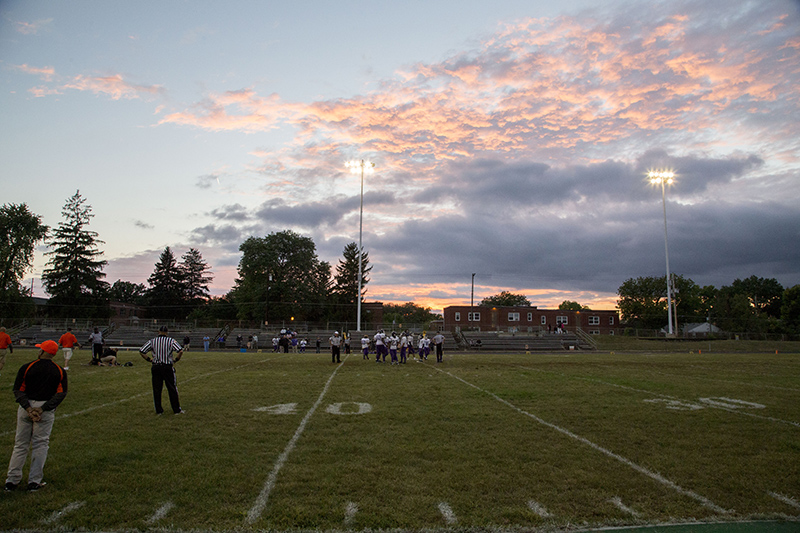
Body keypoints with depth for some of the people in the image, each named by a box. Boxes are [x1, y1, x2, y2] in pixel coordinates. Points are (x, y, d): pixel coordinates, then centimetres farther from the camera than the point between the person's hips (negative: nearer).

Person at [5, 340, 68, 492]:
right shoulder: (60, 371, 0)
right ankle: (34, 481, 9)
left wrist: (29, 409, -10)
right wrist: (42, 409, -9)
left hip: (26, 408, 1)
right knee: (40, 444, 7)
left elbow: (18, 390, -6)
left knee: (20, 444, 12)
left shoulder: (26, 367, -2)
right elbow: (61, 393, -7)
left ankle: (12, 480, 17)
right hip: (46, 410, 0)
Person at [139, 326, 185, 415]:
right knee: (172, 389, 6)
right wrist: (176, 359, 0)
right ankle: (177, 409, 10)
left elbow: (141, 351, 1)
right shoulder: (171, 340, -4)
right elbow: (180, 351, -15)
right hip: (167, 367, -2)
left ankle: (158, 410, 15)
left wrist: (149, 359, 10)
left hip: (155, 367, 2)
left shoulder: (152, 341, 2)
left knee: (156, 389, 11)